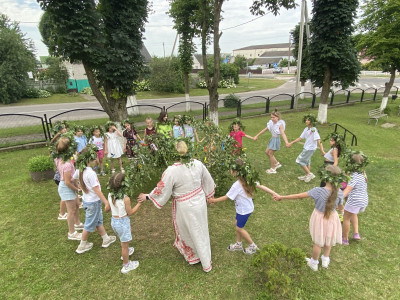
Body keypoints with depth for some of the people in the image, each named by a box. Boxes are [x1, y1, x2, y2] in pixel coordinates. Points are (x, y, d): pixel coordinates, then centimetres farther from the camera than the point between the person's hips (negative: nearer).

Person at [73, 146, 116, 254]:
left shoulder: (79, 170, -4)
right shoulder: (91, 173, -28)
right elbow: (97, 190, -26)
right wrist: (106, 202, -22)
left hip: (86, 199, 8)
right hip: (93, 201, -8)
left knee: (99, 221, 21)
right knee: (89, 224, 10)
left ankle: (106, 239, 36)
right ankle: (82, 246, 27)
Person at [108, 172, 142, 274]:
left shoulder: (110, 195, -9)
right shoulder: (125, 198, -27)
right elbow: (130, 212, -14)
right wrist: (140, 202, -11)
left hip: (113, 221, 7)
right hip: (123, 222, -7)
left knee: (123, 240, 32)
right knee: (125, 244, 12)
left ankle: (125, 253, 57)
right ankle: (126, 266, 29)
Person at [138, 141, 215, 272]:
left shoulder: (171, 171, -27)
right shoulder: (198, 164, -14)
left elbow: (162, 190, -15)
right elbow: (208, 182, 0)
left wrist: (147, 196, 3)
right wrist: (208, 195, 19)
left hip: (185, 207, -4)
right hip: (200, 202, 5)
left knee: (187, 231, 22)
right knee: (201, 230, 23)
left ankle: (192, 256, 49)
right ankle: (206, 263, 42)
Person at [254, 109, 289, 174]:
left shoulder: (280, 124, -20)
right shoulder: (271, 123, 3)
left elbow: (283, 133, -32)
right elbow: (265, 129, 10)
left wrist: (286, 142, -47)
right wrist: (257, 136, 14)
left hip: (276, 139, -8)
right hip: (272, 139, 8)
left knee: (270, 154, 1)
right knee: (267, 152, 17)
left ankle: (273, 169, 18)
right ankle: (277, 163, 30)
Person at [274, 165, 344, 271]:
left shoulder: (318, 191, -30)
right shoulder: (339, 192, -19)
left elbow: (298, 196, -26)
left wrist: (281, 197, -18)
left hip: (319, 218, -3)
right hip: (332, 218, 3)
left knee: (318, 242, 17)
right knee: (328, 240, 27)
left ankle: (314, 263, 39)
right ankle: (325, 260, 48)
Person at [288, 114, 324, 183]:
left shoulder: (314, 130, -19)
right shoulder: (306, 129, 5)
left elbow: (318, 140, -23)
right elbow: (300, 138, 12)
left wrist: (322, 150, -28)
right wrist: (291, 143, 14)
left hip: (310, 149, -9)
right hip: (306, 148, 9)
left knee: (299, 160, -5)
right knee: (307, 161, 18)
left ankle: (310, 174, 3)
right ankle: (306, 176, 32)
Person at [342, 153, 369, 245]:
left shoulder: (355, 176, -21)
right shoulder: (363, 173, 3)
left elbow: (347, 190, -33)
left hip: (354, 201, -8)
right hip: (364, 200, 8)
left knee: (346, 218, 10)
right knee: (353, 214, 33)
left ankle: (345, 239, 22)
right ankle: (356, 233, 26)